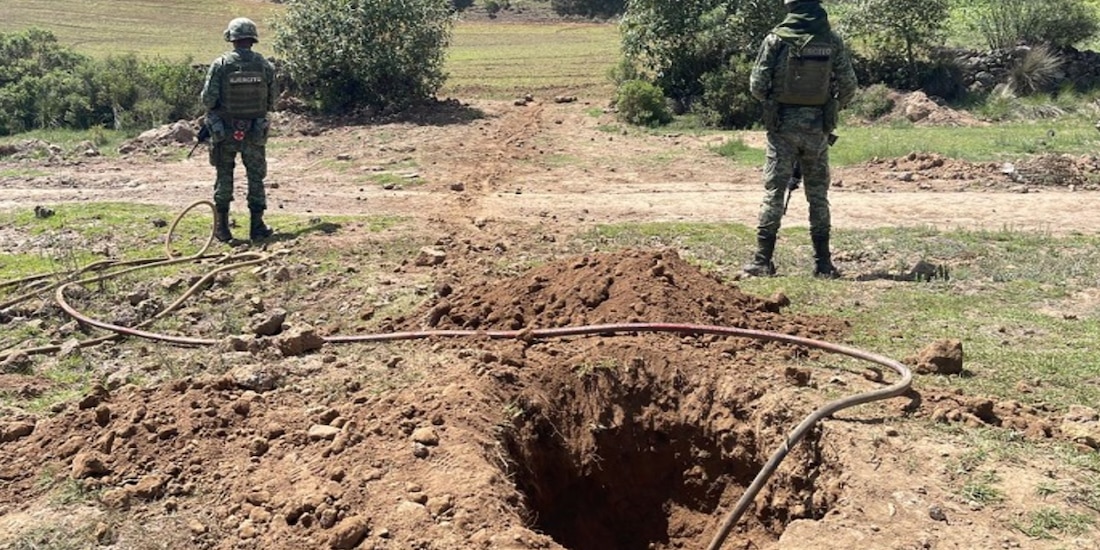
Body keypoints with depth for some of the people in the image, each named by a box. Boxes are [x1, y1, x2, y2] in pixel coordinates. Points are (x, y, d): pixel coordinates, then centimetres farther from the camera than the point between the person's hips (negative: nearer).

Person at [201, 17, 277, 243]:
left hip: (225, 131, -1)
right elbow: (272, 101, 1)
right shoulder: (265, 66, -5)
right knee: (256, 178, 10)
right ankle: (257, 227, 10)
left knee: (224, 177, 11)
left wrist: (213, 114, 9)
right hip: (255, 130, 1)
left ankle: (222, 227, 11)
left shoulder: (220, 64, -10)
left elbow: (208, 99, -11)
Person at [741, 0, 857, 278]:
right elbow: (849, 86, 1)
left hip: (782, 124, -2)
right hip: (818, 126, 2)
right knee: (818, 194, 10)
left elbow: (757, 85, -7)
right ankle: (823, 263, 13)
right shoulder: (833, 41, -2)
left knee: (774, 191, 3)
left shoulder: (776, 39, -8)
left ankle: (762, 261, 1)